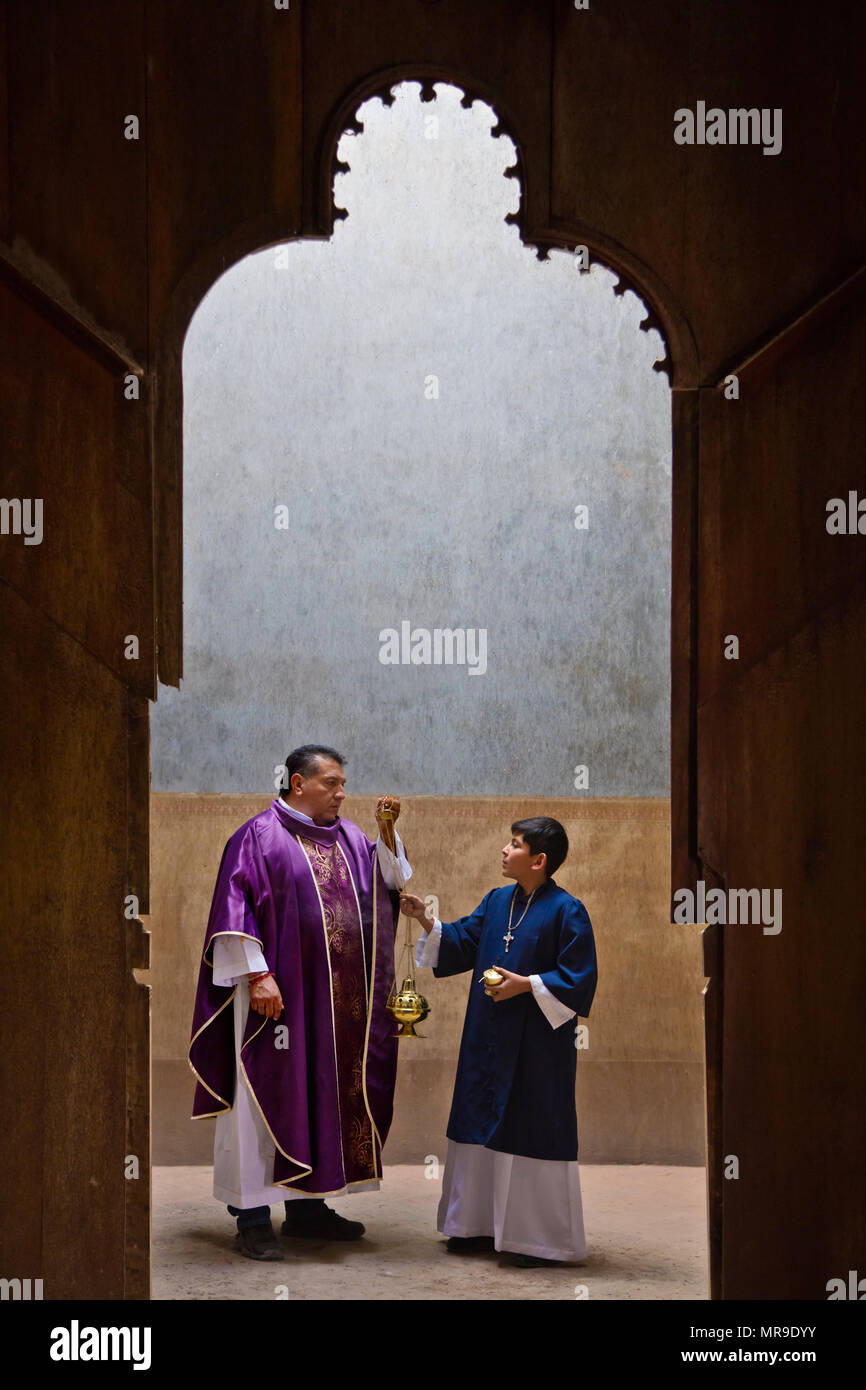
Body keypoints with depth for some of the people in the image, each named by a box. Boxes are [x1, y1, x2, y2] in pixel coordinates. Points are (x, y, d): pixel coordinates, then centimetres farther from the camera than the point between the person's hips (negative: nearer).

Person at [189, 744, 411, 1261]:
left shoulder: (349, 837, 14)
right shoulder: (259, 836, -6)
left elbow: (391, 881, 7)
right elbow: (237, 907, -11)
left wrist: (388, 831, -7)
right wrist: (257, 974, -19)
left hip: (340, 1000, 7)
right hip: (279, 994, -7)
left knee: (327, 1095, 11)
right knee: (267, 1096, -5)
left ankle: (307, 1206, 21)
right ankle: (252, 1218, -2)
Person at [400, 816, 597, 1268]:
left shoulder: (566, 911, -12)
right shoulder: (496, 901, 9)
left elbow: (579, 977, -14)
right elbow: (462, 941, 16)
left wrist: (526, 985, -19)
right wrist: (425, 920, 5)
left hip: (538, 1044, -7)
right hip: (489, 1040, 7)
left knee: (532, 1134, -2)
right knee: (484, 1128, 12)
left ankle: (540, 1236, 8)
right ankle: (480, 1223, 23)